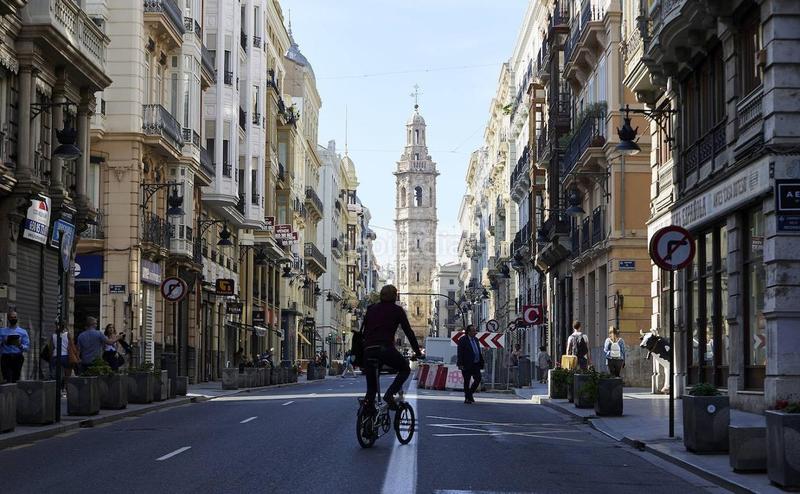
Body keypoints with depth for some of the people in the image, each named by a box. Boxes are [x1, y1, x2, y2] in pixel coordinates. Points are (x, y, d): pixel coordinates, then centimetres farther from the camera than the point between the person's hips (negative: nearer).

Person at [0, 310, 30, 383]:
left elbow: (27, 347, 5)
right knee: (8, 380, -13)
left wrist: (20, 345, -15)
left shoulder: (23, 332, 12)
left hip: (18, 358, 0)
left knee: (15, 380, -5)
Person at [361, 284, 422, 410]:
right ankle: (390, 394, -3)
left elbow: (362, 332, 22)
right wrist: (418, 352, 15)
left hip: (368, 350, 4)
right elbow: (408, 331, 9)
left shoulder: (371, 309, 21)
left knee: (371, 388, 15)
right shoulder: (397, 310, 10)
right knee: (405, 369, 18)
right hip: (385, 348, -4)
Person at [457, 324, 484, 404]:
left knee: (478, 379, 2)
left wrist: (481, 362, 13)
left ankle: (470, 394, 22)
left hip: (476, 364, 7)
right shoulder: (463, 340, -8)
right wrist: (460, 364, -17)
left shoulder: (475, 339, 13)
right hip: (467, 365, -7)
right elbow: (460, 353, -12)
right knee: (467, 381, 2)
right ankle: (467, 398, 10)